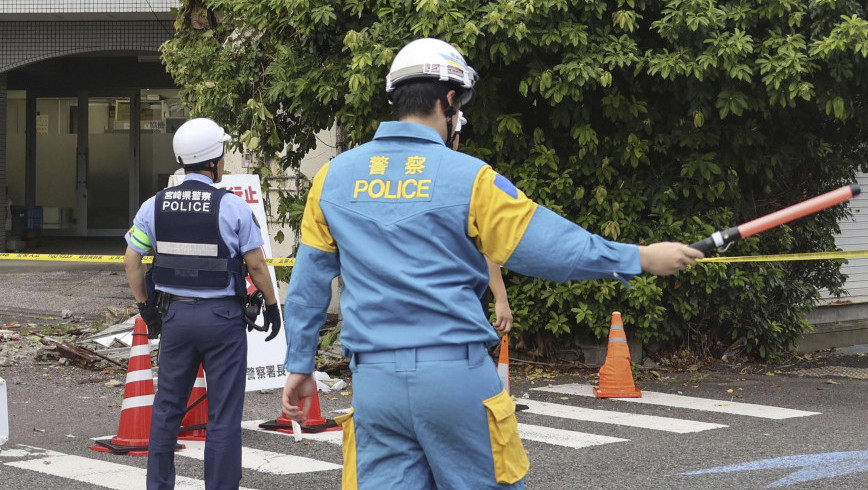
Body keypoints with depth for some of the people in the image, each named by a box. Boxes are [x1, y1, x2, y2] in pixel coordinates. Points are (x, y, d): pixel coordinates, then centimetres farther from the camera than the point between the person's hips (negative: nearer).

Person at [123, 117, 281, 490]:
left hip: (176, 316, 4)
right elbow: (256, 265, -7)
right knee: (223, 415, 4)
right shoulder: (232, 206, -11)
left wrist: (145, 308, 15)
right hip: (222, 318, -4)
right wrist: (272, 305, 7)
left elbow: (131, 262, 4)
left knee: (167, 409, 15)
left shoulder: (155, 205, 0)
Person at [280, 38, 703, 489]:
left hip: (375, 381, 3)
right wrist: (641, 258, 7)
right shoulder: (468, 178, -5)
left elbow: (307, 282, 12)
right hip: (456, 374, -3)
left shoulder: (333, 178, 7)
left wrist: (299, 366, 21)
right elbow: (554, 248, -4)